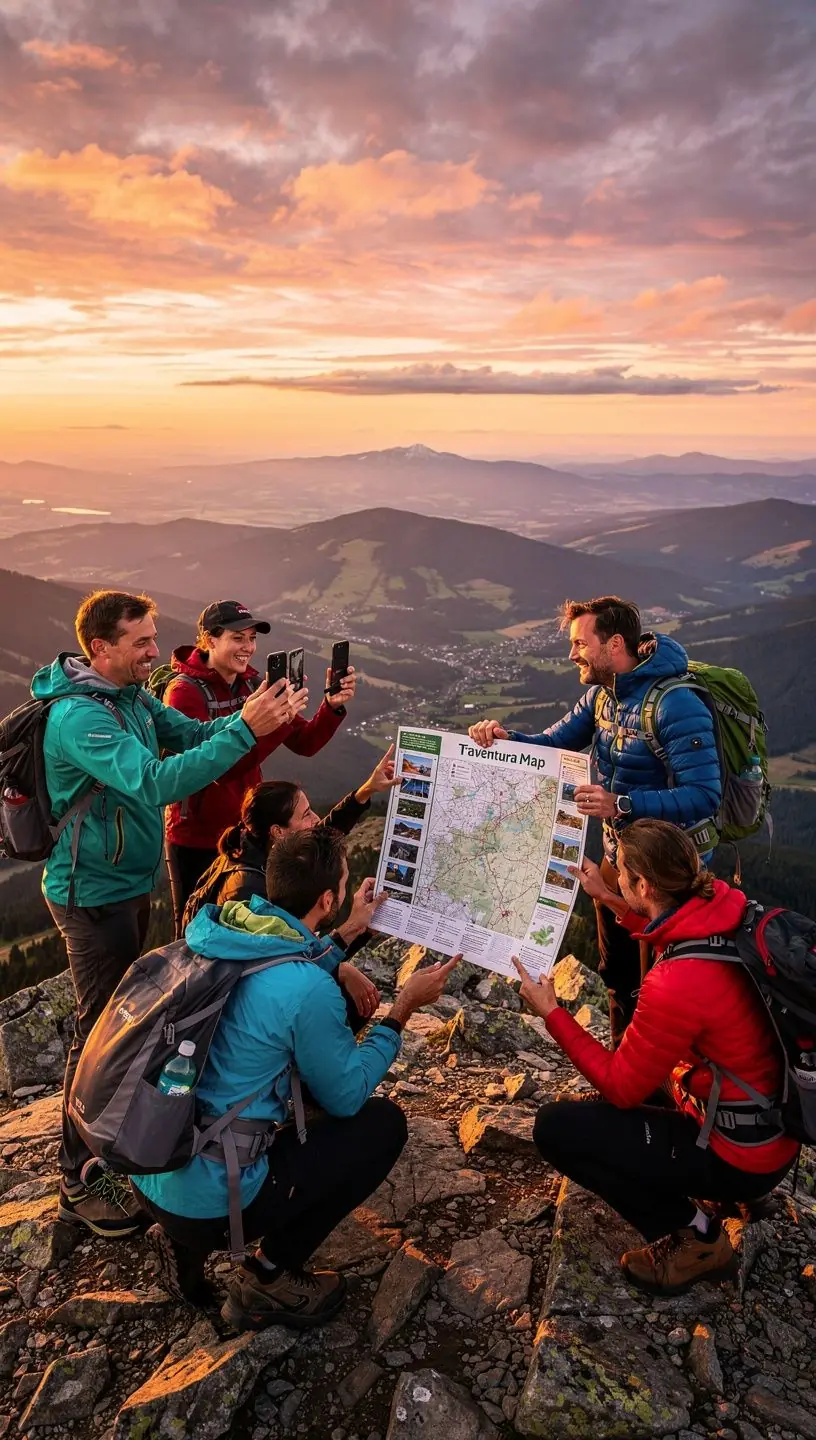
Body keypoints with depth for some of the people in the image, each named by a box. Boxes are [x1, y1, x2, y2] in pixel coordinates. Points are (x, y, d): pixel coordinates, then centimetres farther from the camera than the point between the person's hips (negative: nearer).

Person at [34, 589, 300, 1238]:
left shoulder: (133, 696, 1)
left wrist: (258, 715, -17)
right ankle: (80, 1180, 18)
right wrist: (245, 730, -41)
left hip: (132, 882, 9)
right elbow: (154, 783, -38)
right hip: (94, 894, -9)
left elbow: (192, 734, 1)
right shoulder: (77, 715, -27)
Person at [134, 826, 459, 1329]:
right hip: (210, 1198, -7)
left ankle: (187, 1241, 20)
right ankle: (268, 1278, 10)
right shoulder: (309, 989, -25)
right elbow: (346, 1096, -9)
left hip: (148, 1173, 7)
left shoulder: (218, 935, -3)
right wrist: (402, 1011, -3)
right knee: (384, 1122, 3)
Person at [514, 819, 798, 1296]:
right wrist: (610, 900, 14)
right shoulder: (726, 908, -13)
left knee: (556, 1127, -8)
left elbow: (621, 1087, -17)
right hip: (775, 1121, 8)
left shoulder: (674, 987, -34)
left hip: (741, 1155, -8)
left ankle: (694, 1235, 4)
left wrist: (551, 1013, -11)